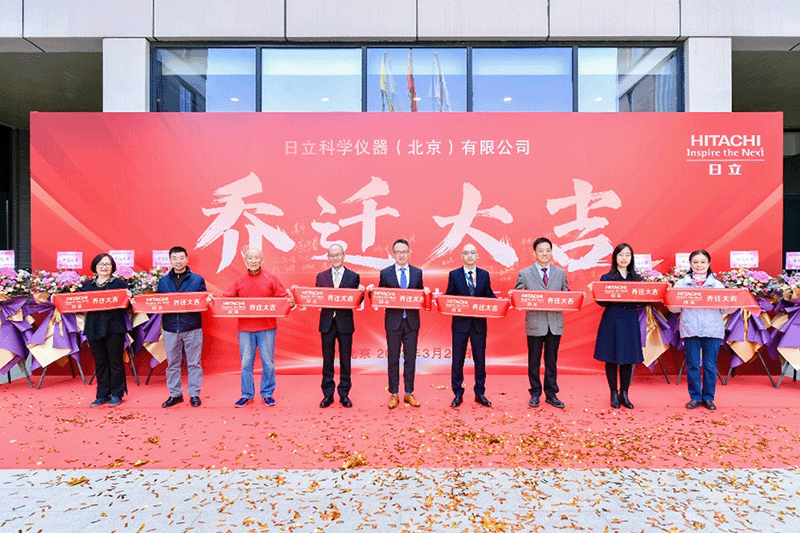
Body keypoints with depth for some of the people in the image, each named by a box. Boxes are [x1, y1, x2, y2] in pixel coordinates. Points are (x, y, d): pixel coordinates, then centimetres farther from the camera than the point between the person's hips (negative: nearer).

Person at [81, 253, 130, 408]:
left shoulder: (119, 283, 1)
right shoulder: (87, 285, 13)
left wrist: (128, 299, -23)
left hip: (114, 328, -4)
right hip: (94, 328, 4)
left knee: (115, 362, 3)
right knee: (100, 363, 11)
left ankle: (116, 395, 13)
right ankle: (102, 395, 22)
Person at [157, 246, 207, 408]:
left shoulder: (197, 280, 4)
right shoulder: (163, 281, 11)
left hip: (192, 328, -2)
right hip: (170, 328, 3)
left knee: (193, 363, 4)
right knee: (172, 363, 10)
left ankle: (194, 394, 15)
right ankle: (175, 394, 23)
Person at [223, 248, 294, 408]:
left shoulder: (271, 279, 3)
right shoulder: (239, 281, 9)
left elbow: (283, 297, 1)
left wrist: (291, 302, -19)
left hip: (267, 328, -1)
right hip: (245, 328, 2)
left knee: (268, 362, 5)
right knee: (246, 363, 8)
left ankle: (268, 394, 19)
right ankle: (247, 395, 22)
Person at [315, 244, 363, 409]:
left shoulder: (354, 276, 3)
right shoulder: (321, 276, 8)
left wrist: (361, 292, -20)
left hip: (345, 323, -1)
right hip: (327, 322, 1)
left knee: (345, 359, 7)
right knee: (327, 359, 8)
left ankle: (344, 394, 19)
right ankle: (328, 394, 19)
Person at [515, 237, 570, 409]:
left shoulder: (561, 273, 11)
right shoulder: (524, 274, 2)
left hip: (555, 323, 2)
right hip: (535, 323, -2)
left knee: (552, 361, 10)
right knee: (534, 361, 7)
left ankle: (551, 394, 22)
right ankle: (535, 394, 20)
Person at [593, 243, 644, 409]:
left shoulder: (637, 278, 10)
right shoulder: (606, 278, 1)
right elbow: (602, 302, -3)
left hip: (631, 321, 3)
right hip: (612, 320, -3)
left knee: (629, 358, 7)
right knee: (612, 358, 3)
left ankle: (624, 394, 20)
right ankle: (614, 394, 15)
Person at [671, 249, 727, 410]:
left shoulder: (717, 284, 9)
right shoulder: (682, 283, 7)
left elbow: (724, 309, 7)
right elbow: (675, 308, 4)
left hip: (712, 330, 0)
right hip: (690, 329, 0)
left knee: (710, 366, 5)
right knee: (692, 365, 5)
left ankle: (708, 397, 20)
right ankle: (695, 397, 18)